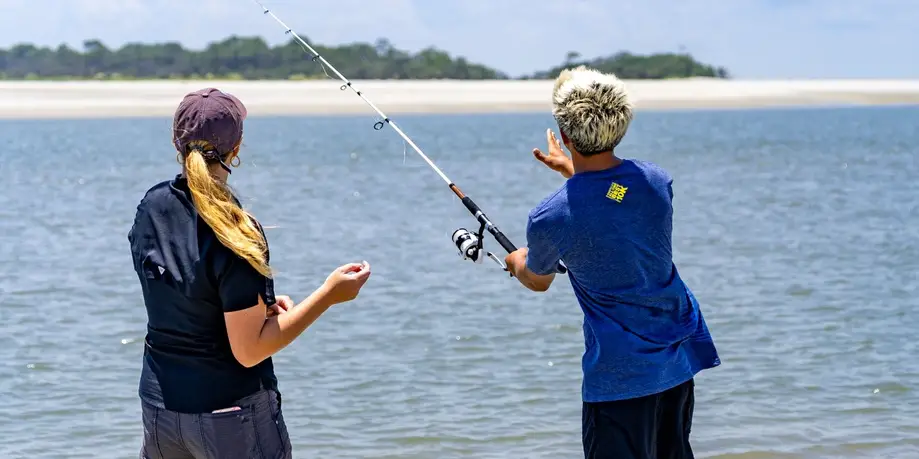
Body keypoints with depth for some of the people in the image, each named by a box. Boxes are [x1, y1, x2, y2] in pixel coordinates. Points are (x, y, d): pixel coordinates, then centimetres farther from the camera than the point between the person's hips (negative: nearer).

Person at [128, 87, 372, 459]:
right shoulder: (235, 237, -21)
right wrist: (328, 295, -18)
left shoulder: (151, 207, -1)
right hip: (230, 417, -6)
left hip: (159, 403, 6)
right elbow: (249, 351, -19)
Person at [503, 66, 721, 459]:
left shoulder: (549, 219, -17)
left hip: (620, 372, -6)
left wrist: (517, 262, 30)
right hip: (680, 356, 6)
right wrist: (570, 169, 33)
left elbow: (538, 282, 7)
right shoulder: (657, 180, -3)